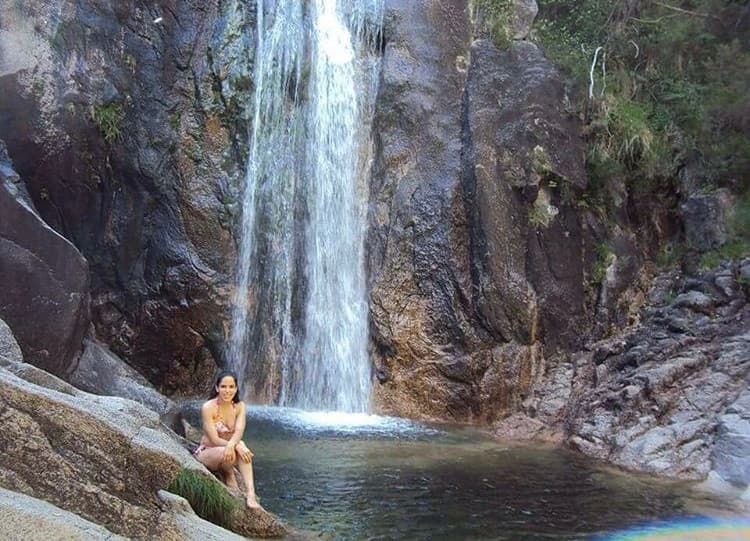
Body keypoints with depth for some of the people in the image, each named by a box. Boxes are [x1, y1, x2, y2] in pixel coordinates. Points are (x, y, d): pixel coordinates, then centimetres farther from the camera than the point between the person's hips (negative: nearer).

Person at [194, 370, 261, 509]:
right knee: (225, 452, -37)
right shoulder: (208, 408, -18)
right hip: (207, 453, -3)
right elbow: (214, 439, -22)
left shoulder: (239, 406, -4)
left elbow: (239, 431, -19)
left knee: (242, 448, -32)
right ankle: (229, 477, -3)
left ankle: (251, 494, -38)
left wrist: (231, 444, -42)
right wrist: (237, 446, -37)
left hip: (227, 454, 3)